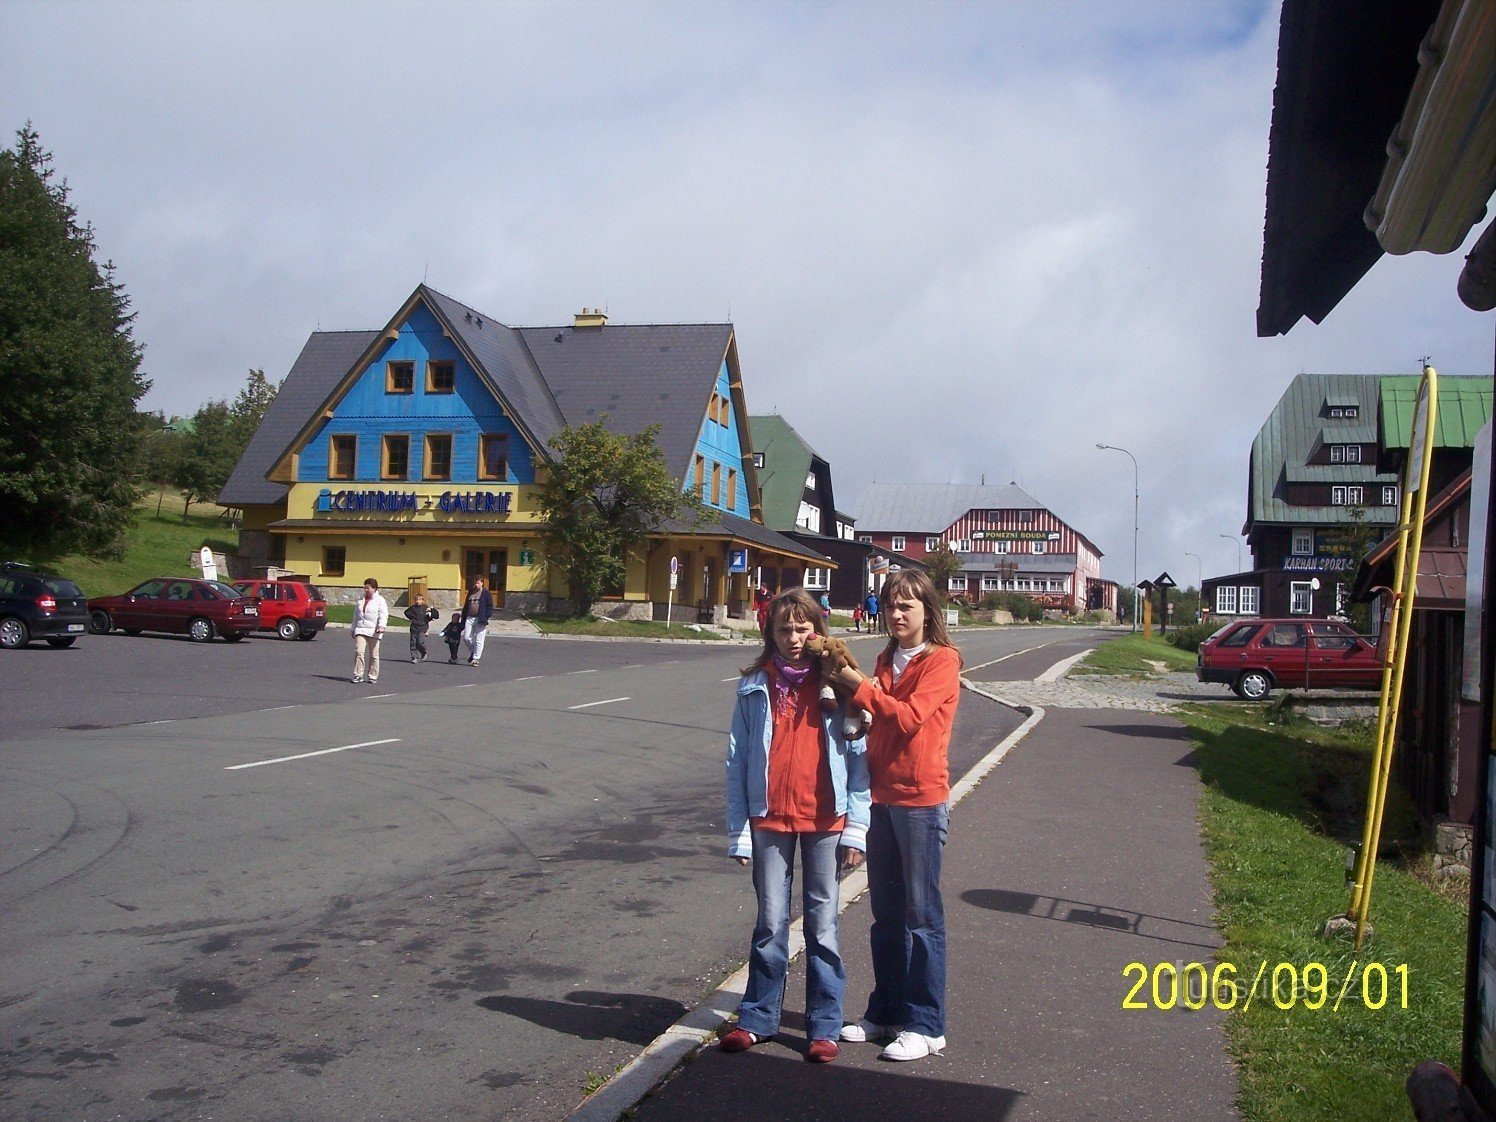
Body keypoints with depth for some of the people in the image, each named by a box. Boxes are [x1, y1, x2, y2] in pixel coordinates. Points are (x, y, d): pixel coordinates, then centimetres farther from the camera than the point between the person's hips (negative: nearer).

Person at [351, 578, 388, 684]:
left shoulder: (380, 600, 0)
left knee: (373, 655, 3)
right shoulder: (360, 600, 17)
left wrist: (382, 626, -27)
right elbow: (356, 615, 24)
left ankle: (373, 676, 13)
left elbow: (383, 614, -11)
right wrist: (353, 629, 24)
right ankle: (358, 675, -9)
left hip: (374, 631, -3)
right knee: (358, 652, -12)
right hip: (360, 630, 4)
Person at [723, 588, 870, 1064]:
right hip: (770, 820, 1)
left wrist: (856, 828, -6)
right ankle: (757, 1018, 23)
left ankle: (824, 1026, 18)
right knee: (770, 925, 9)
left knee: (822, 926, 8)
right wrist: (738, 830, 0)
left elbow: (858, 757, -1)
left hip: (825, 820, -1)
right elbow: (737, 761, 4)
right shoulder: (755, 687, 3)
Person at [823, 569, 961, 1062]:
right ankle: (886, 1012, 25)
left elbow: (910, 717, -20)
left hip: (921, 800, -7)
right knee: (886, 912, 14)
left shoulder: (942, 660, -8)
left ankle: (925, 1025, 10)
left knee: (922, 915, 1)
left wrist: (859, 686, -18)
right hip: (880, 796, 7)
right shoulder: (886, 661, 15)